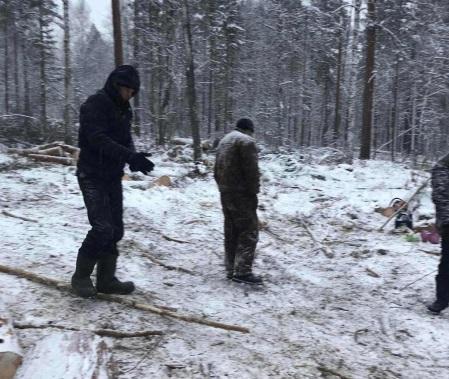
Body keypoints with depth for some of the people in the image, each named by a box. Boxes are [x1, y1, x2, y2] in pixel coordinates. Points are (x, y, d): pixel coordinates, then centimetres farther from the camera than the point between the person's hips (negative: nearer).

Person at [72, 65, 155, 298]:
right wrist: (130, 156, -32)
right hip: (92, 176, -8)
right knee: (103, 228, -15)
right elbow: (98, 140, -25)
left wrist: (134, 158, -12)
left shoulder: (123, 110, 11)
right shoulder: (95, 105, -14)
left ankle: (106, 279, 19)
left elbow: (126, 139, 10)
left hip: (113, 177, 8)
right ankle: (81, 276, 4)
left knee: (115, 230, 8)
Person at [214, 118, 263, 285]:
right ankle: (243, 271, -10)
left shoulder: (224, 140, 20)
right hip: (241, 194, -9)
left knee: (231, 232, 13)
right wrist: (254, 192, -10)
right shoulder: (246, 141, -10)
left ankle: (231, 269, 17)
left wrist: (223, 187, 19)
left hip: (225, 194, 9)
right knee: (249, 231, -6)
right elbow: (252, 171, -17)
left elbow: (216, 171, 21)